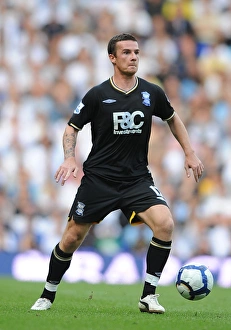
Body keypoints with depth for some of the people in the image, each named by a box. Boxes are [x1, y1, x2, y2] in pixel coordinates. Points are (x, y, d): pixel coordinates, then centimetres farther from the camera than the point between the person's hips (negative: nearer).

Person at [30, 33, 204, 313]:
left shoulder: (152, 93, 1)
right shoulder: (97, 95, -5)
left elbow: (172, 119, 21)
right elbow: (72, 127, 4)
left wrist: (190, 153, 15)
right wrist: (69, 158, -13)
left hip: (137, 179, 1)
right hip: (98, 178, -1)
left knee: (165, 223, -23)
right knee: (71, 239, 1)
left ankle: (149, 295, -12)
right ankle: (47, 296, 23)